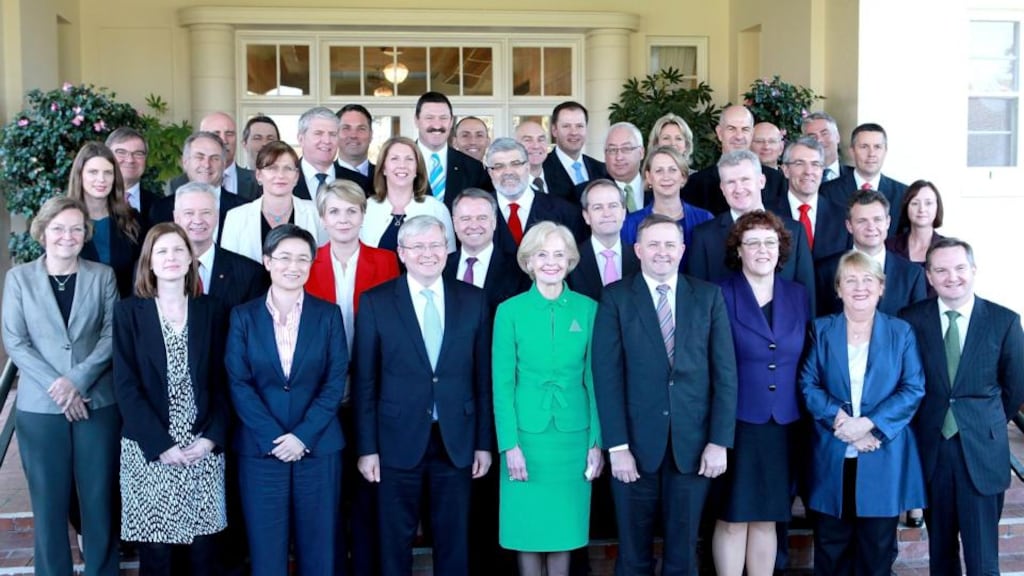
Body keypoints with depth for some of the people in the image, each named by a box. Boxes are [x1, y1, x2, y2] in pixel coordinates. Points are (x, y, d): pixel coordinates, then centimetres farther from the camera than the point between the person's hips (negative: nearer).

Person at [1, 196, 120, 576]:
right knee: (49, 502, 6)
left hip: (98, 403, 0)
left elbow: (113, 335, -2)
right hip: (39, 407, 0)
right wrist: (56, 386, -12)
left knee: (100, 499, 5)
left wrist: (77, 379, -15)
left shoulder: (103, 276, 5)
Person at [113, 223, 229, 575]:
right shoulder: (128, 312, 1)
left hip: (204, 449, 2)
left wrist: (212, 438, -7)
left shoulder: (212, 311, 6)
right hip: (149, 451, -1)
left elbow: (222, 382, 6)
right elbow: (125, 386, -5)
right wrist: (160, 444, -12)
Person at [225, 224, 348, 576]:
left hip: (318, 447, 0)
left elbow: (335, 381, -2)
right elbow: (238, 384, -3)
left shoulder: (328, 315, 4)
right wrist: (273, 438, -13)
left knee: (318, 547, 6)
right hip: (260, 449, 0)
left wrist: (303, 435, -12)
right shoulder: (243, 316, 3)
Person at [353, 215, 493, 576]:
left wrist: (484, 442, 3)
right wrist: (367, 448, -5)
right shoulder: (375, 302, -2)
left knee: (454, 539, 12)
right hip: (399, 441, -1)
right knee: (395, 540, 10)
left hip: (456, 441, 2)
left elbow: (483, 377, 4)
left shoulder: (473, 300, 3)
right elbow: (364, 381, -2)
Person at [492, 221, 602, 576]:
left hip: (573, 436, 1)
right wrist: (509, 444, -10)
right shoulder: (510, 311, -3)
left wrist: (597, 441, -1)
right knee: (528, 528, 6)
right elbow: (502, 383, -4)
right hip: (526, 434, -1)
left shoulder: (588, 309, 1)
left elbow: (594, 379, 2)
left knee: (564, 525, 9)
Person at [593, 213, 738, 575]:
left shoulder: (708, 296, 5)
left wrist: (719, 441, -4)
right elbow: (607, 375, -5)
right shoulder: (616, 298, 0)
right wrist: (617, 446, -11)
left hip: (693, 444, 1)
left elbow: (725, 372, 2)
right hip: (636, 443, -1)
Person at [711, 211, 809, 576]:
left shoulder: (798, 295, 9)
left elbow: (805, 360, 11)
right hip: (736, 422, -4)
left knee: (767, 517, 11)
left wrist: (806, 413, 4)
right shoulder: (721, 296, -4)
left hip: (784, 424, 4)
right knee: (732, 518, 2)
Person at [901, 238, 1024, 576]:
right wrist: (924, 423, 6)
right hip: (930, 446, 1)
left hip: (982, 450, -1)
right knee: (940, 548, 15)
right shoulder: (912, 320, -2)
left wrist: (989, 424, 12)